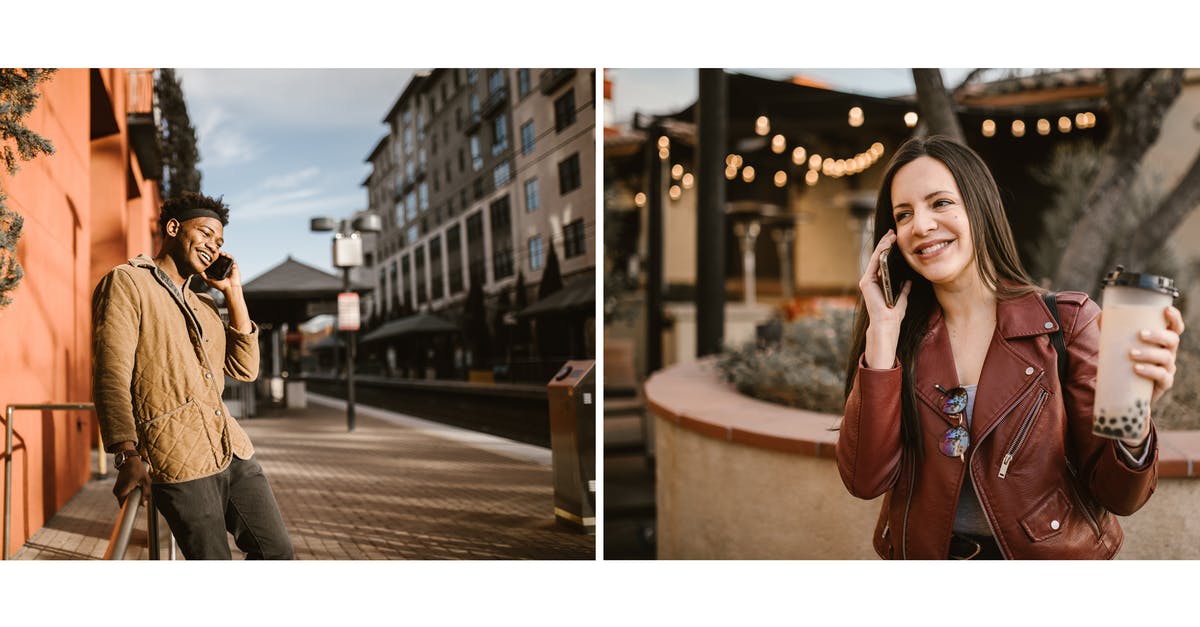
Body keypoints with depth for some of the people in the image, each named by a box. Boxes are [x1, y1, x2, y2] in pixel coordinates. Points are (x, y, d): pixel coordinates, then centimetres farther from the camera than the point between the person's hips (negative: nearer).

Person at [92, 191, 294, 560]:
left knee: (277, 550, 11)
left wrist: (233, 293, 8)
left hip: (233, 451, 7)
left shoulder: (204, 305, 20)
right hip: (180, 463, -7)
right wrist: (128, 457, -22)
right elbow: (111, 374, -12)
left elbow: (244, 370, 10)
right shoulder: (126, 283, -1)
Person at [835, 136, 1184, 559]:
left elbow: (1116, 497, -7)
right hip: (925, 554, 0)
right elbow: (865, 480, -14)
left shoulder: (1067, 322, -7)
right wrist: (884, 330, -16)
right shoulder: (903, 336, -3)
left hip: (1049, 552, 0)